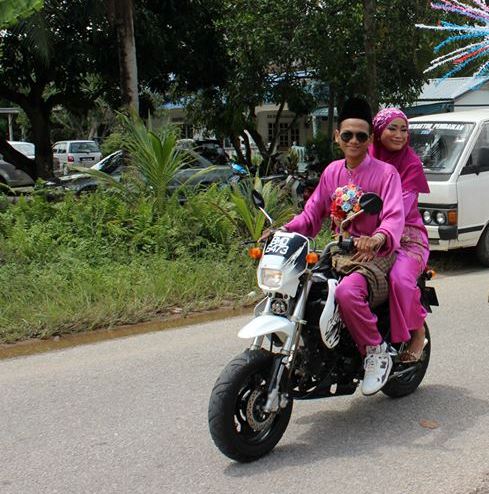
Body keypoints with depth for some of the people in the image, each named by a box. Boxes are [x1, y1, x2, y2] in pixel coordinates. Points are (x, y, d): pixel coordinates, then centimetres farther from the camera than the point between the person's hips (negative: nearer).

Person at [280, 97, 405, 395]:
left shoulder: (385, 172, -6)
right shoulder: (332, 172, 13)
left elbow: (394, 217, -20)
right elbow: (312, 213, 12)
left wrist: (377, 239, -43)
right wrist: (284, 232, -7)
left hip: (375, 255, -7)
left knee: (347, 292, -37)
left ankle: (377, 352, -14)